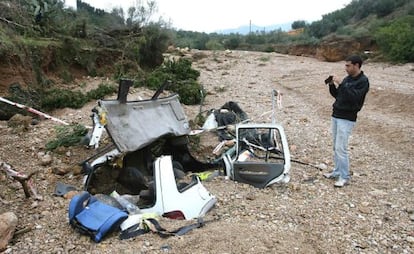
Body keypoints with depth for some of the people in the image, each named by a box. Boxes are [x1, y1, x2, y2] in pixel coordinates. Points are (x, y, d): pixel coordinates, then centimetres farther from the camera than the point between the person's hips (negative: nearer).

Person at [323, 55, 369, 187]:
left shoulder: (363, 81, -10)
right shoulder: (347, 79, 12)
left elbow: (354, 97, -23)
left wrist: (341, 84, -24)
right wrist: (332, 85, 0)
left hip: (347, 119, -8)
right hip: (336, 115, 8)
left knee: (341, 148, -8)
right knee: (336, 147, 12)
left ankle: (345, 177, 2)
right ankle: (337, 172, 23)